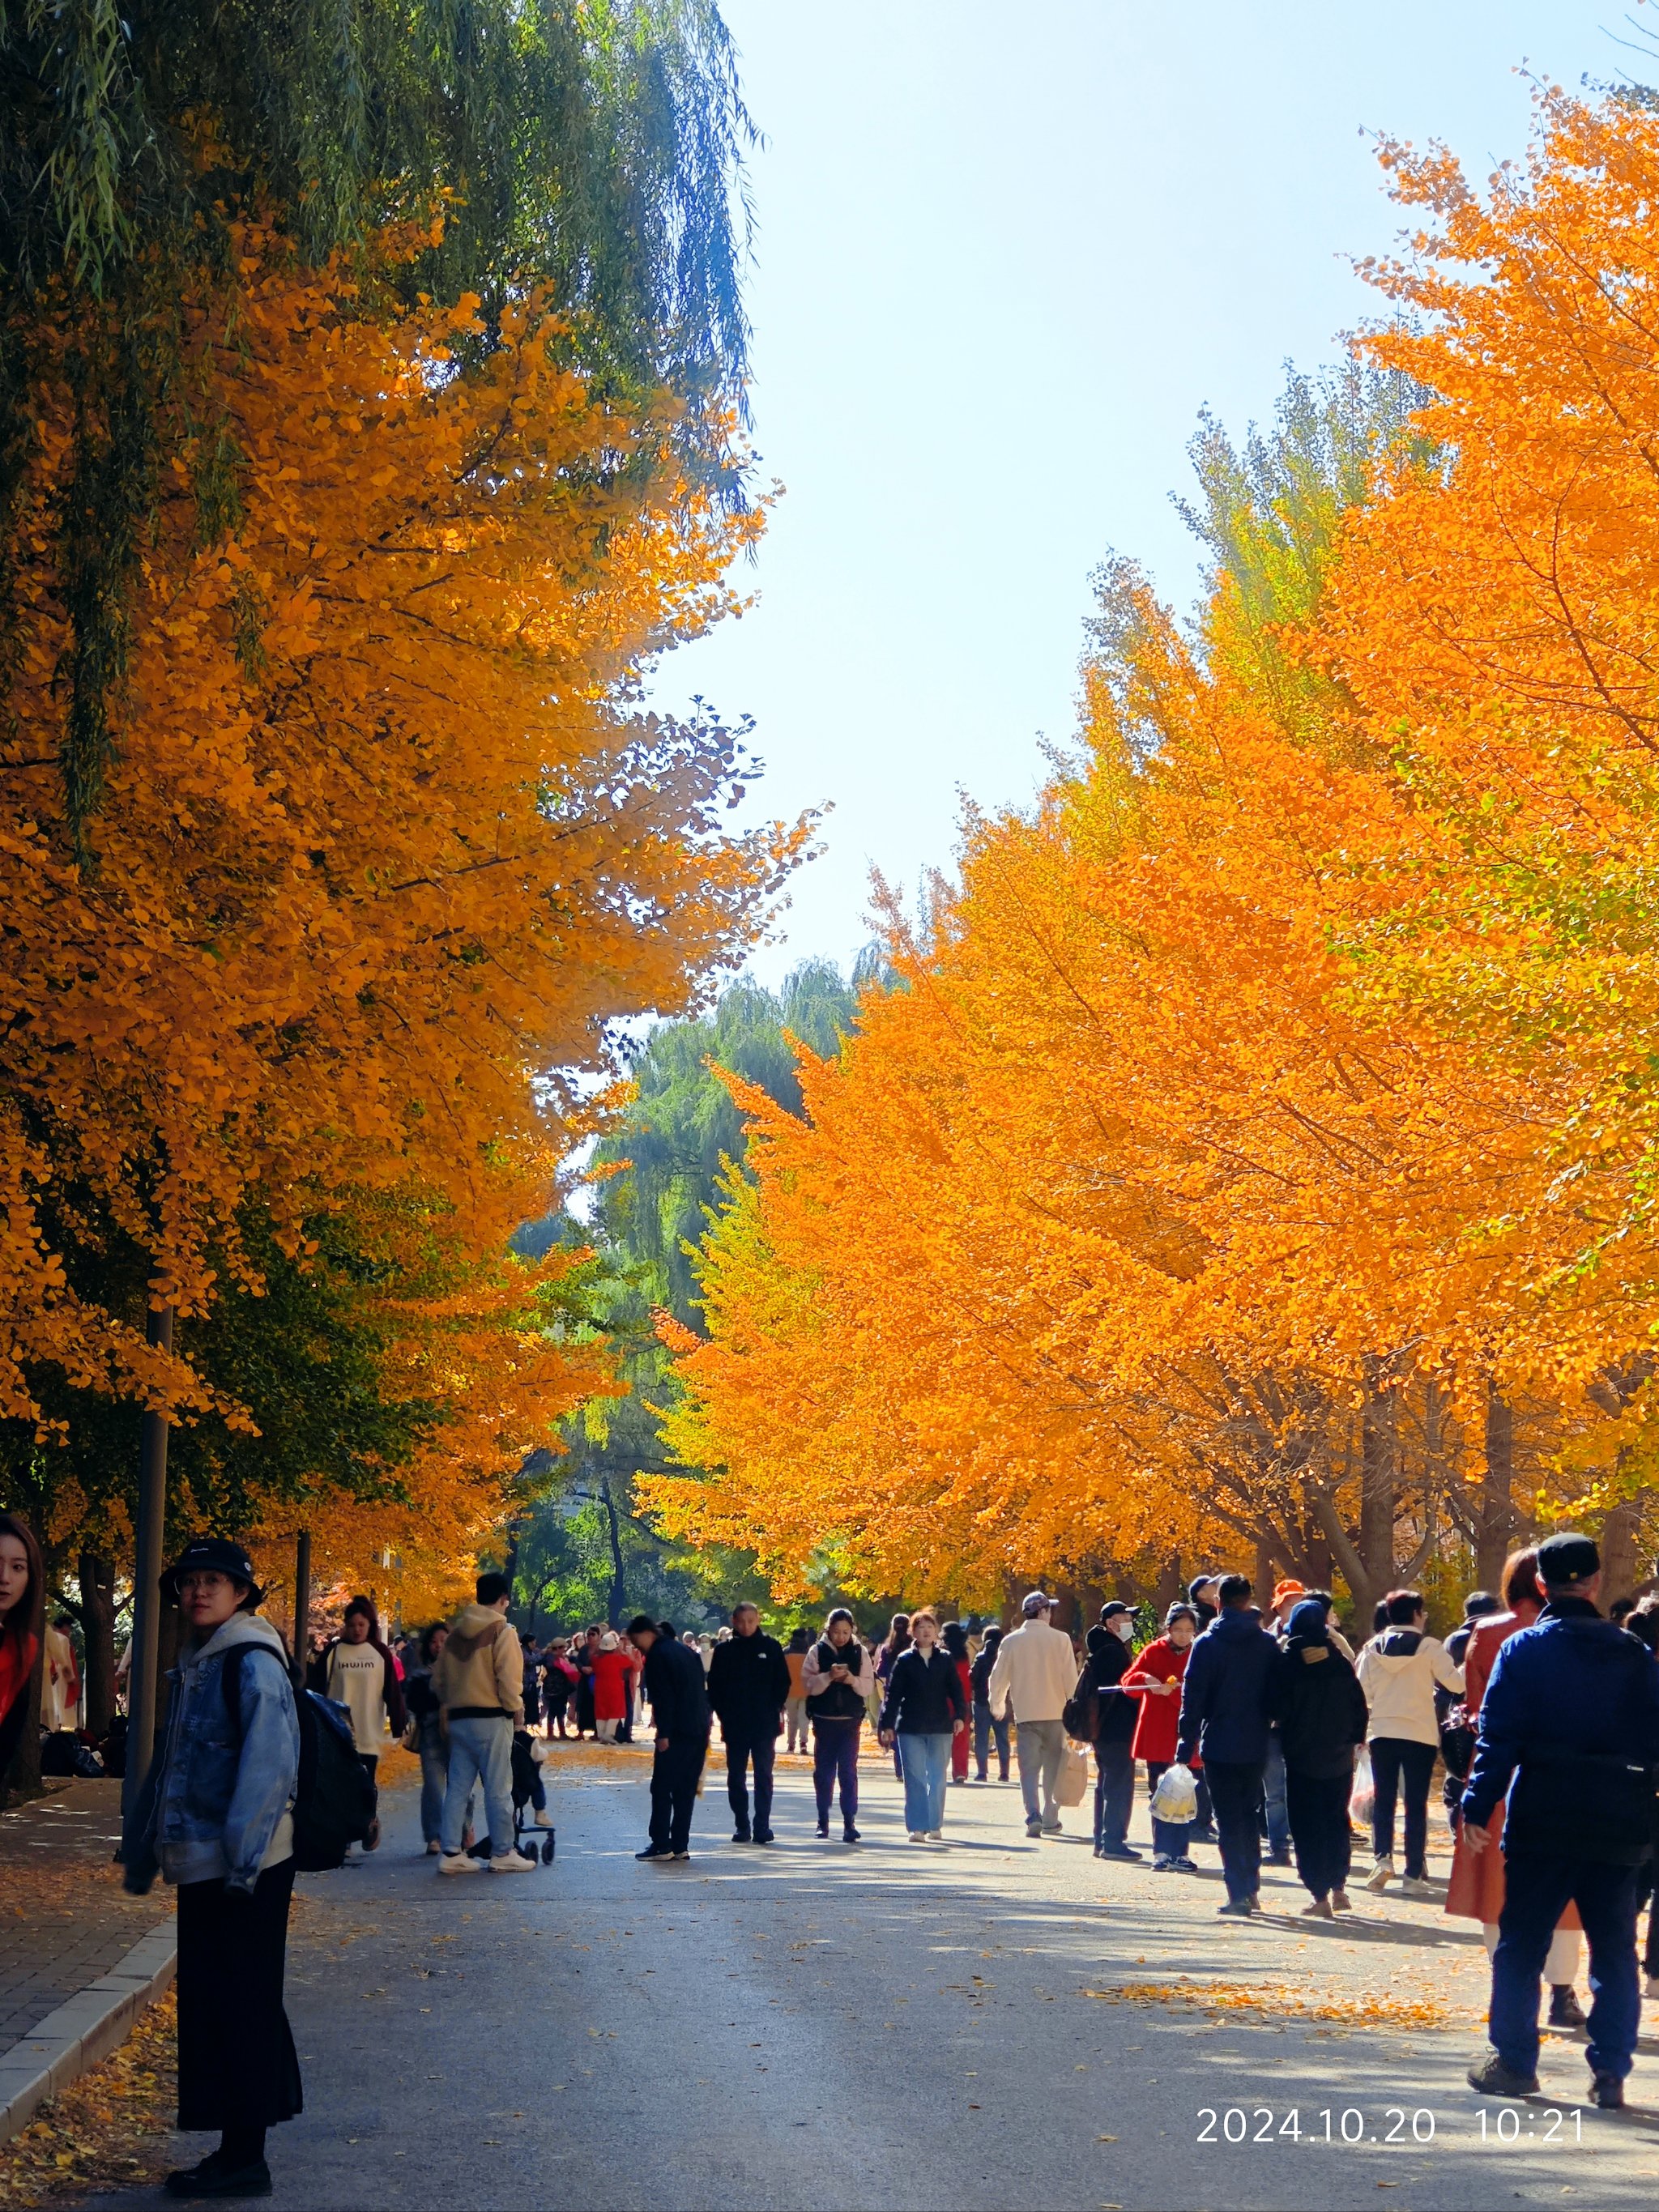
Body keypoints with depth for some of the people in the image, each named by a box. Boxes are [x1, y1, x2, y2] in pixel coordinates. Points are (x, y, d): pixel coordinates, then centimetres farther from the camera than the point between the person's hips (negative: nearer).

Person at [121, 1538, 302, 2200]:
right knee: (210, 2007, 13)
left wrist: (243, 1858, -24)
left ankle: (244, 2158, 1)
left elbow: (270, 1766, -20)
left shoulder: (252, 1665, -12)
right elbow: (166, 1767, 22)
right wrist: (141, 1852, 22)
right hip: (201, 1867, 9)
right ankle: (236, 2149, 20)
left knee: (238, 2008, -4)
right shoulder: (192, 1668, 16)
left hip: (243, 1872, -9)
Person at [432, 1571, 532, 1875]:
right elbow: (508, 1676, -15)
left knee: (457, 1788, 7)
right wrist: (515, 1709, -2)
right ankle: (503, 1854, 2)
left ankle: (451, 1852, 5)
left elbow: (438, 1678, 16)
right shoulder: (502, 1630, -8)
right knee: (498, 1789, -1)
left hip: (458, 1717, 7)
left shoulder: (455, 1631, 14)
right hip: (491, 1718, -7)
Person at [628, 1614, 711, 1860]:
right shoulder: (686, 1652, 18)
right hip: (699, 1731, 8)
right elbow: (703, 1690, 20)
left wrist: (663, 1734, -16)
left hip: (676, 1735, -8)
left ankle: (661, 1846, -5)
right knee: (685, 1790, 10)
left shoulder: (657, 1656, -8)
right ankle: (680, 1846, 10)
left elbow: (663, 1697, -16)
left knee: (662, 1789, -3)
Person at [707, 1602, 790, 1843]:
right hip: (734, 1724, 2)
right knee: (736, 1778, 5)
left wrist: (775, 1710, -4)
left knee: (763, 1776, -2)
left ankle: (762, 1826, 0)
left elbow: (783, 1682, 6)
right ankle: (741, 1826, 11)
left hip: (765, 1724, -2)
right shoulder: (725, 1651, 5)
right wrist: (722, 1713, -2)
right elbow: (714, 1686, 7)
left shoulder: (771, 1647, 3)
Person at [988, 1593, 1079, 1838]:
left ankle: (1033, 1815, -18)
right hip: (1055, 1713, 0)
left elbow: (998, 1677, 5)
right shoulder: (1060, 1640, -4)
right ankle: (1051, 1820, 15)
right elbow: (1071, 1679, -4)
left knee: (1029, 1767, 1)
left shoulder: (1011, 1641, 0)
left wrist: (996, 1702, 24)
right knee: (1053, 1768, 12)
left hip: (1025, 1714, 0)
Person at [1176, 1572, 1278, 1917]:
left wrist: (1187, 1745, -6)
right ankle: (1251, 1887, 21)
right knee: (1250, 1817, 18)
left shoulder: (1208, 1643, -6)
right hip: (1256, 1746, 3)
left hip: (1220, 1746, -3)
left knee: (1229, 1821, 0)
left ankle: (1239, 1894, -6)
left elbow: (1193, 1697, -9)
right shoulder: (1267, 1643, 3)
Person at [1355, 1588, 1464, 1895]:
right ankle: (1414, 1874, 1)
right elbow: (1455, 1683, -7)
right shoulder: (1429, 1647, -6)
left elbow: (1363, 1693, 4)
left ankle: (1382, 1857, -9)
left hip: (1382, 1734, 2)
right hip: (1420, 1735, -2)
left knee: (1384, 1801, 10)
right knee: (1416, 1805, 2)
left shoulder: (1373, 1647, 3)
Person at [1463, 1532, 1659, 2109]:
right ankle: (1611, 2072, 7)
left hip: (1543, 1823, -2)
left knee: (1521, 1945, 7)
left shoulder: (1524, 1649, -4)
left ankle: (1514, 2061, 8)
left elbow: (1498, 1735, -10)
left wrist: (1477, 1807, -8)